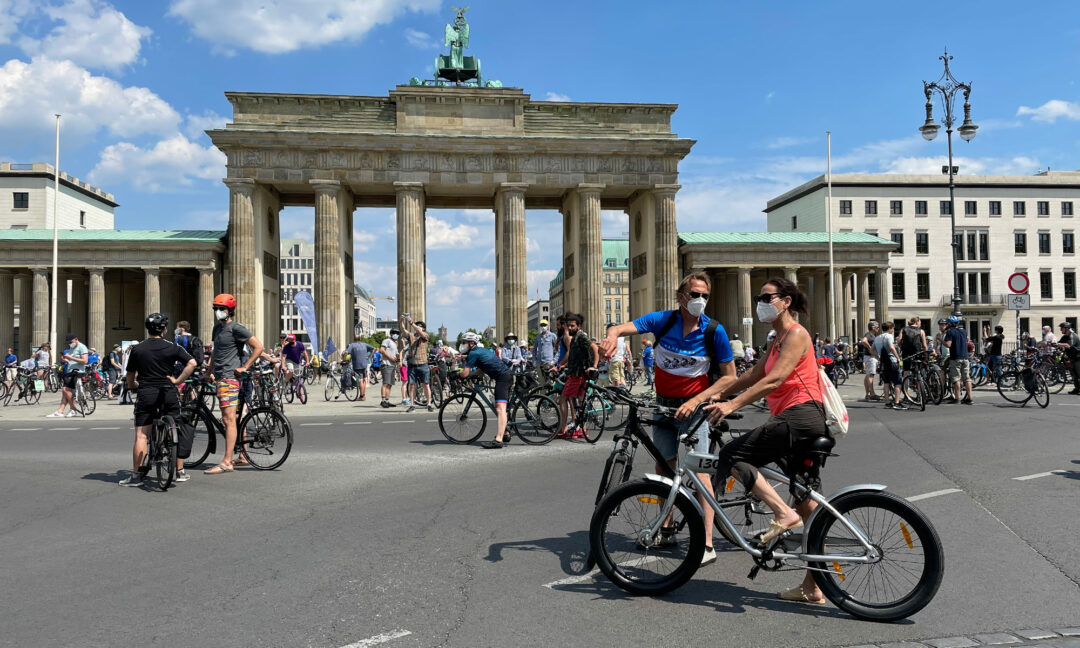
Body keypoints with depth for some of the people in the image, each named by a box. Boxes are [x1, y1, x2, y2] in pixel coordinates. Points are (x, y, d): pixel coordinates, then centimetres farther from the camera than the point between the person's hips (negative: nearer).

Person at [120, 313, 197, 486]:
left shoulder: (137, 349, 3)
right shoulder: (172, 347, -1)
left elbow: (130, 376, 9)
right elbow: (192, 363, -13)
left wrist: (133, 386, 29)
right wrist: (178, 380, -6)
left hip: (145, 394, 0)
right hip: (168, 393, 0)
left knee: (141, 436, 5)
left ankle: (136, 475, 7)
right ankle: (180, 471, 14)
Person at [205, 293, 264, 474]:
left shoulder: (236, 328, -10)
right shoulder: (218, 328, 17)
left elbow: (258, 347, -14)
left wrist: (244, 367, -13)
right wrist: (209, 372, 21)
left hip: (229, 378, -10)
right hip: (219, 378, 10)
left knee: (228, 420, -12)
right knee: (233, 418, 14)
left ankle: (227, 462, -13)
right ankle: (243, 456, 22)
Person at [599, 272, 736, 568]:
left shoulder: (714, 331, -13)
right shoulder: (662, 320, -10)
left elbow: (729, 377, -10)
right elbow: (623, 327, -22)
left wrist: (696, 400, -21)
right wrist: (612, 336, -47)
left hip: (692, 406, -3)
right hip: (663, 404, 3)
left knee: (698, 469, -10)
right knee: (664, 466, 13)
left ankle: (707, 544, -8)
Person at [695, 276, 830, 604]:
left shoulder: (796, 334, -7)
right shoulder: (778, 340, 24)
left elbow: (774, 380, -20)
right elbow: (752, 377, 25)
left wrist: (731, 405, -26)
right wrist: (716, 395, 18)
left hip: (801, 416, -10)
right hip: (799, 420, 10)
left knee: (731, 456, -14)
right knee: (807, 504, 11)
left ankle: (783, 513, -17)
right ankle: (813, 587, 17)